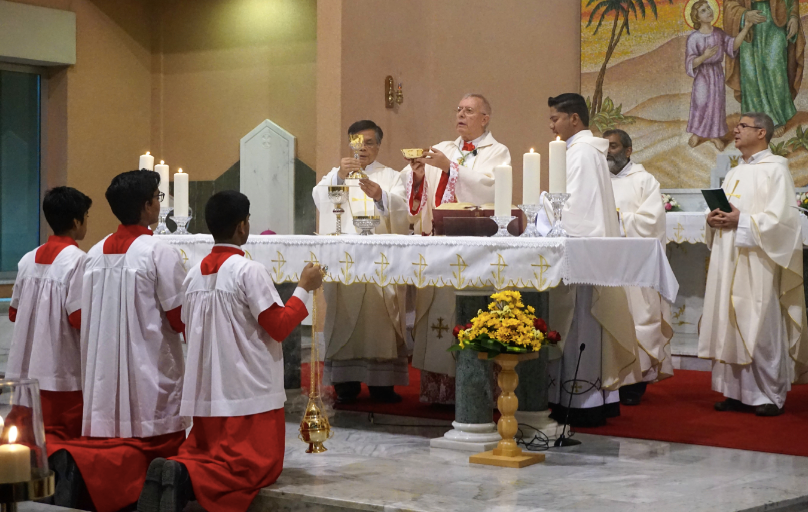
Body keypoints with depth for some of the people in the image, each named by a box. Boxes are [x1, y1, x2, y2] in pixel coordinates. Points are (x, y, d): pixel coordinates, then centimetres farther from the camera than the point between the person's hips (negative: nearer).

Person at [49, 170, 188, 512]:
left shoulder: (95, 253, 7)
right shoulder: (160, 253, -12)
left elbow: (82, 317, 13)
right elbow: (181, 318, -10)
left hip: (104, 371, 6)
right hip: (150, 372, -6)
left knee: (111, 437, 12)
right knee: (159, 446, 4)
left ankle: (77, 461, -16)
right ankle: (85, 463, -16)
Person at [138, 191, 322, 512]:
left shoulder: (194, 274, 8)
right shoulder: (249, 271, -13)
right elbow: (279, 327, -12)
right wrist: (304, 288, -1)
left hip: (204, 392, 7)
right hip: (249, 392, -7)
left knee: (204, 455, 18)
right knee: (257, 465, -2)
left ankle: (173, 469, -14)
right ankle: (187, 477, -24)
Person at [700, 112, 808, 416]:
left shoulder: (775, 169, -4)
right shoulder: (734, 174, 20)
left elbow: (779, 218, -13)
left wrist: (742, 220, -18)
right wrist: (715, 220, 0)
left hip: (757, 261, -7)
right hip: (729, 260, 7)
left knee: (761, 326, -7)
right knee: (732, 325, 5)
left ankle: (771, 396, -1)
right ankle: (737, 392, 10)